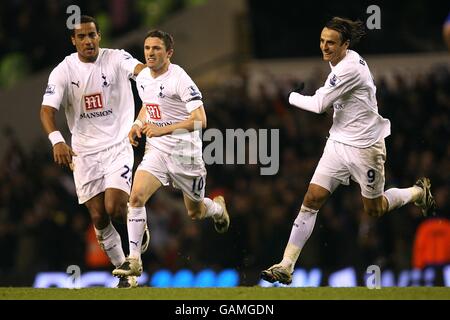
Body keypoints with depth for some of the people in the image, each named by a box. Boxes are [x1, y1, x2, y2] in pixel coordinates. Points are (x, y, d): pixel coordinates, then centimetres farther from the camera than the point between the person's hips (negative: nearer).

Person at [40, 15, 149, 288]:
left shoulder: (116, 59, -7)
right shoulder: (63, 71, -4)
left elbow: (140, 69, -28)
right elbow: (47, 109, -13)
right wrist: (57, 141, -32)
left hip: (118, 145, -2)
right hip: (84, 151, 2)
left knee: (115, 208, -17)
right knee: (99, 217, 1)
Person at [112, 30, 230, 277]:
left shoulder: (179, 79, -19)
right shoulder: (142, 78, 3)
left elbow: (200, 120, -26)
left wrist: (164, 129, -34)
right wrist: (138, 124, 6)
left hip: (184, 152, -5)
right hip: (156, 150, 5)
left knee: (195, 212, 13)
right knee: (136, 196, -20)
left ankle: (218, 208, 51)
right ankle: (133, 260, -16)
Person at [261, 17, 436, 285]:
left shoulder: (349, 68, -25)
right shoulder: (339, 62, 4)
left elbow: (320, 104, -22)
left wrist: (293, 97, -6)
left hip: (365, 147, -8)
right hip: (338, 142, 8)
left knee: (375, 210, 10)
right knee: (312, 200, -5)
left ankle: (419, 192, 39)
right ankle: (286, 266, -8)